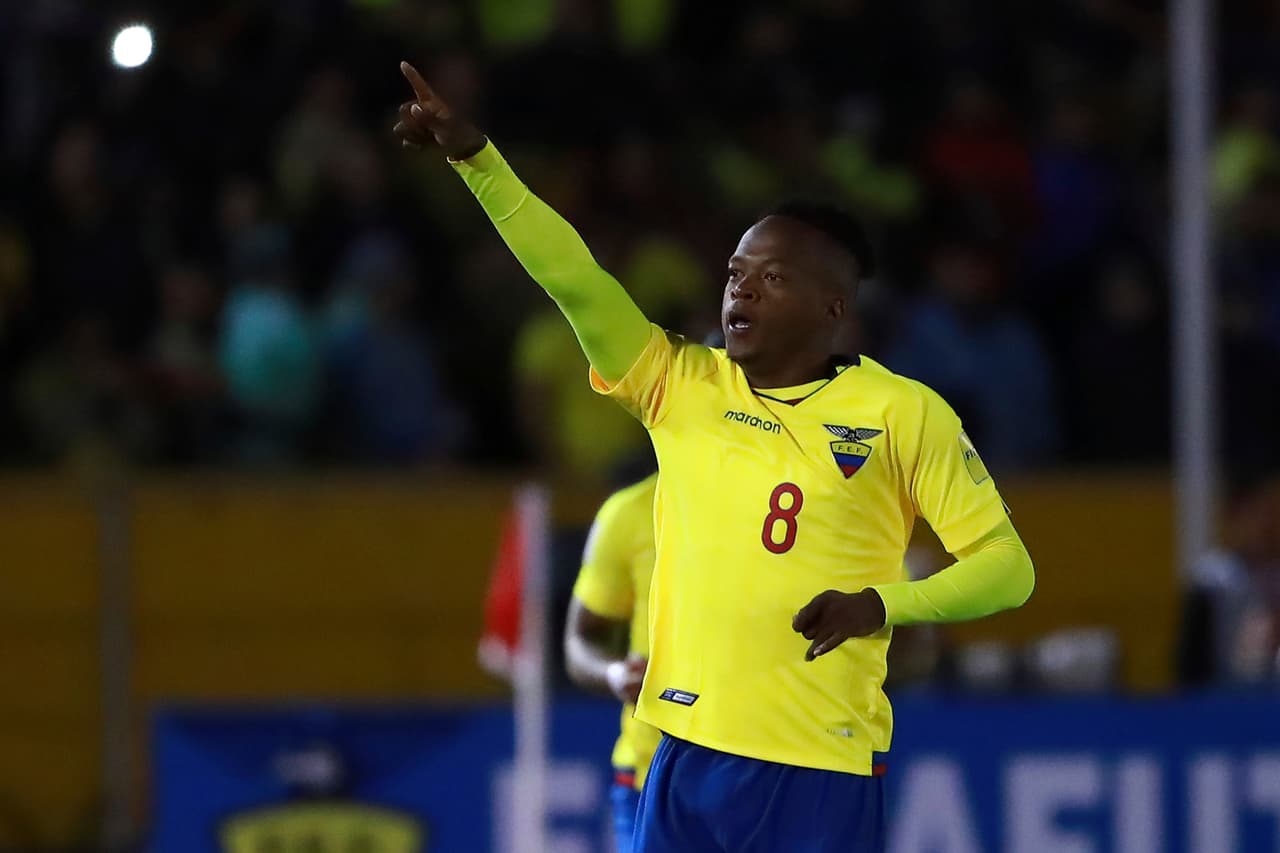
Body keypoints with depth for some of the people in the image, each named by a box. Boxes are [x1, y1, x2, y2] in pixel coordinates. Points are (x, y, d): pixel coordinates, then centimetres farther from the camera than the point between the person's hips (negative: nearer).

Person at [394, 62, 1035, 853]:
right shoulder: (682, 387, 10)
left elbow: (1007, 565, 0)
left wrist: (882, 603, -16)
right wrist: (475, 155, -10)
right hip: (687, 759, 4)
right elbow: (574, 279, 0)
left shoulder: (902, 413, 0)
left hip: (821, 774, -4)